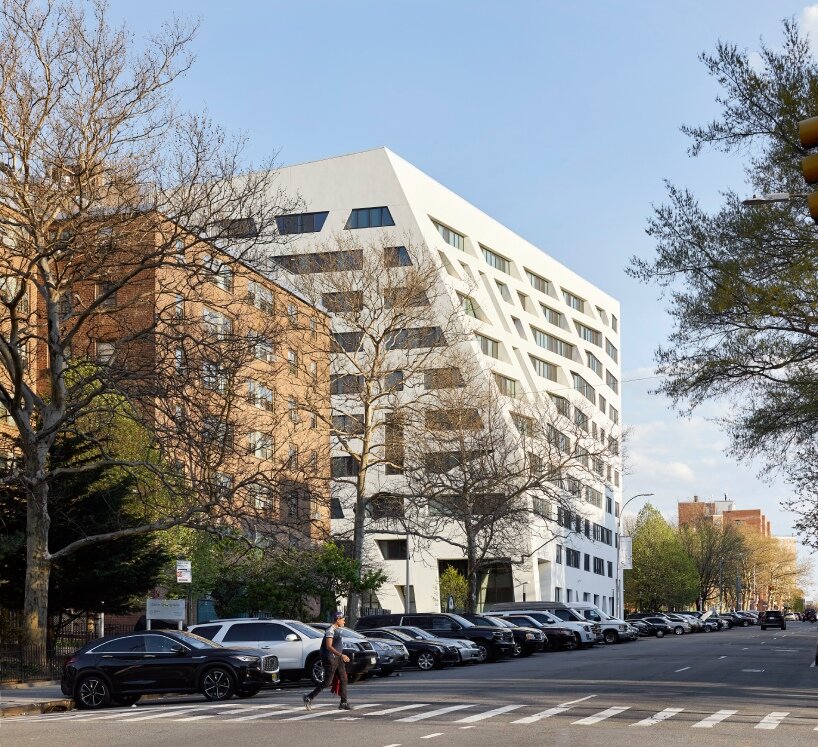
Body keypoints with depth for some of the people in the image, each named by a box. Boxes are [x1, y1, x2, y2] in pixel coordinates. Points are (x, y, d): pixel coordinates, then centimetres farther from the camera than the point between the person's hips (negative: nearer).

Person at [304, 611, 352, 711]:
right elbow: (328, 646, -24)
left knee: (343, 680, 4)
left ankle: (343, 703, 5)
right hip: (330, 659, -9)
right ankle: (309, 698, 5)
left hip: (337, 658, 9)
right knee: (327, 682, -6)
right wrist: (341, 655, -29)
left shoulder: (337, 630, 14)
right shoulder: (330, 630, -16)